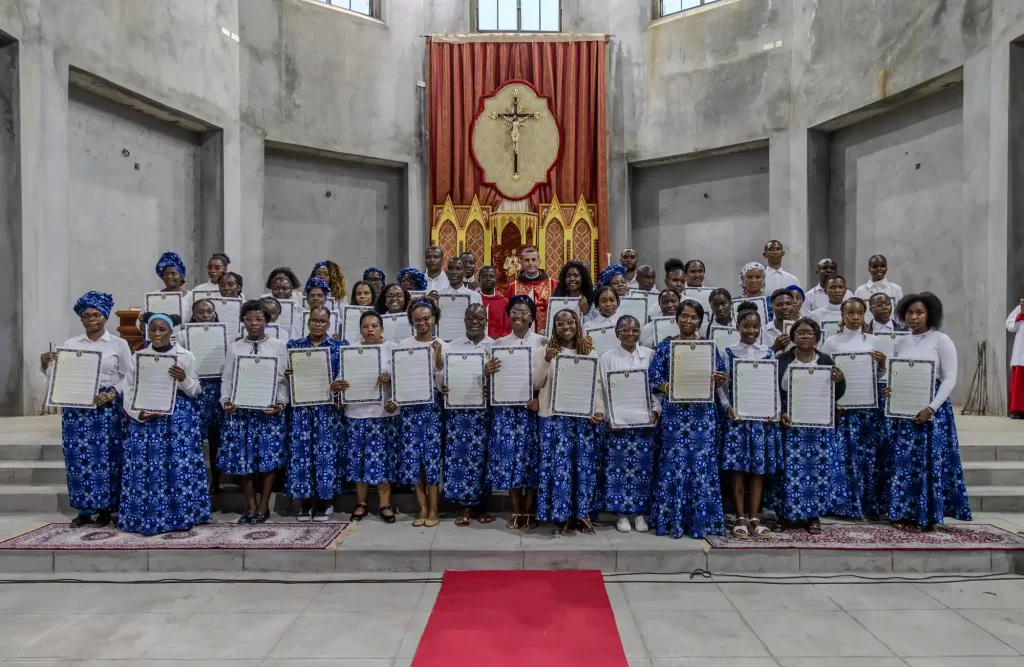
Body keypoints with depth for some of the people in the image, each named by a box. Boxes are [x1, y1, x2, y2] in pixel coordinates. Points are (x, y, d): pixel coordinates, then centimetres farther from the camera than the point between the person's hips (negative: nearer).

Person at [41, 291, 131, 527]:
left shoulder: (119, 344, 2)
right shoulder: (70, 344, 9)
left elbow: (128, 377, 0)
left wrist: (110, 394, -14)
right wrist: (45, 364, -12)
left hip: (108, 407, -2)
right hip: (76, 408, 3)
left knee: (105, 458, 0)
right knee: (78, 457, 3)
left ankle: (105, 509, 11)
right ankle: (84, 509, 14)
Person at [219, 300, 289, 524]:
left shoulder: (279, 346, 4)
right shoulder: (234, 348, 9)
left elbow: (284, 379, 1)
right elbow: (227, 379, 8)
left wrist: (281, 403, -12)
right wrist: (225, 401, -7)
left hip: (270, 409, -1)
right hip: (240, 409, 2)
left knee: (270, 457, -1)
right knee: (243, 458, 3)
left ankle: (263, 507, 12)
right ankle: (250, 506, 17)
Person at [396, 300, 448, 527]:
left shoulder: (443, 346, 2)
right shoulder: (403, 346, 5)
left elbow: (444, 382, -5)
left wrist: (438, 358, -17)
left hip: (433, 405, -2)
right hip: (410, 406, 2)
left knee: (432, 456, -2)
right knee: (412, 457, 2)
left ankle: (433, 510, 8)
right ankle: (422, 509, 13)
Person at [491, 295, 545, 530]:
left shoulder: (543, 342, 1)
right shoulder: (499, 343, 8)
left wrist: (540, 399, -18)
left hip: (533, 407, -2)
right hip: (506, 408, 2)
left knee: (532, 457, 2)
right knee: (509, 456, 1)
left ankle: (530, 512, 15)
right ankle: (517, 512, 13)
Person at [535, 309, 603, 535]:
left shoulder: (590, 353, 10)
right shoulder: (546, 352, 4)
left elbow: (598, 386, 8)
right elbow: (536, 384, -3)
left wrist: (599, 411, -7)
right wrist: (546, 361, -17)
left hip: (584, 417, 3)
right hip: (556, 417, -2)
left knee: (585, 464, 3)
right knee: (560, 464, -5)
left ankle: (582, 514, 15)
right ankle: (562, 516, 6)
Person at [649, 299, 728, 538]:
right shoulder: (665, 346, 5)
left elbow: (720, 378, 7)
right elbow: (654, 379, 0)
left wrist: (719, 380, -15)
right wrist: (671, 388, -17)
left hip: (703, 413, 1)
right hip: (674, 413, -1)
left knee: (702, 461, 0)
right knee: (674, 461, -1)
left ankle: (701, 520, 10)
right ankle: (673, 520, 9)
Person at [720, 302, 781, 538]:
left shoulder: (768, 353, 9)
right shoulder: (729, 352, 3)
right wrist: (728, 407, -14)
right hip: (738, 415, -2)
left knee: (759, 466, 4)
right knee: (738, 466, -2)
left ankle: (754, 517, 12)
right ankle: (740, 517, 7)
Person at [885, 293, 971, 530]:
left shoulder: (941, 340, -4)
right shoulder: (901, 343, 10)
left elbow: (950, 378, -9)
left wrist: (931, 408, -18)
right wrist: (887, 389, -9)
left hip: (931, 408, -4)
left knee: (930, 459, -1)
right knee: (903, 460, 5)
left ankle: (929, 514, 9)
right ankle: (906, 513, 13)